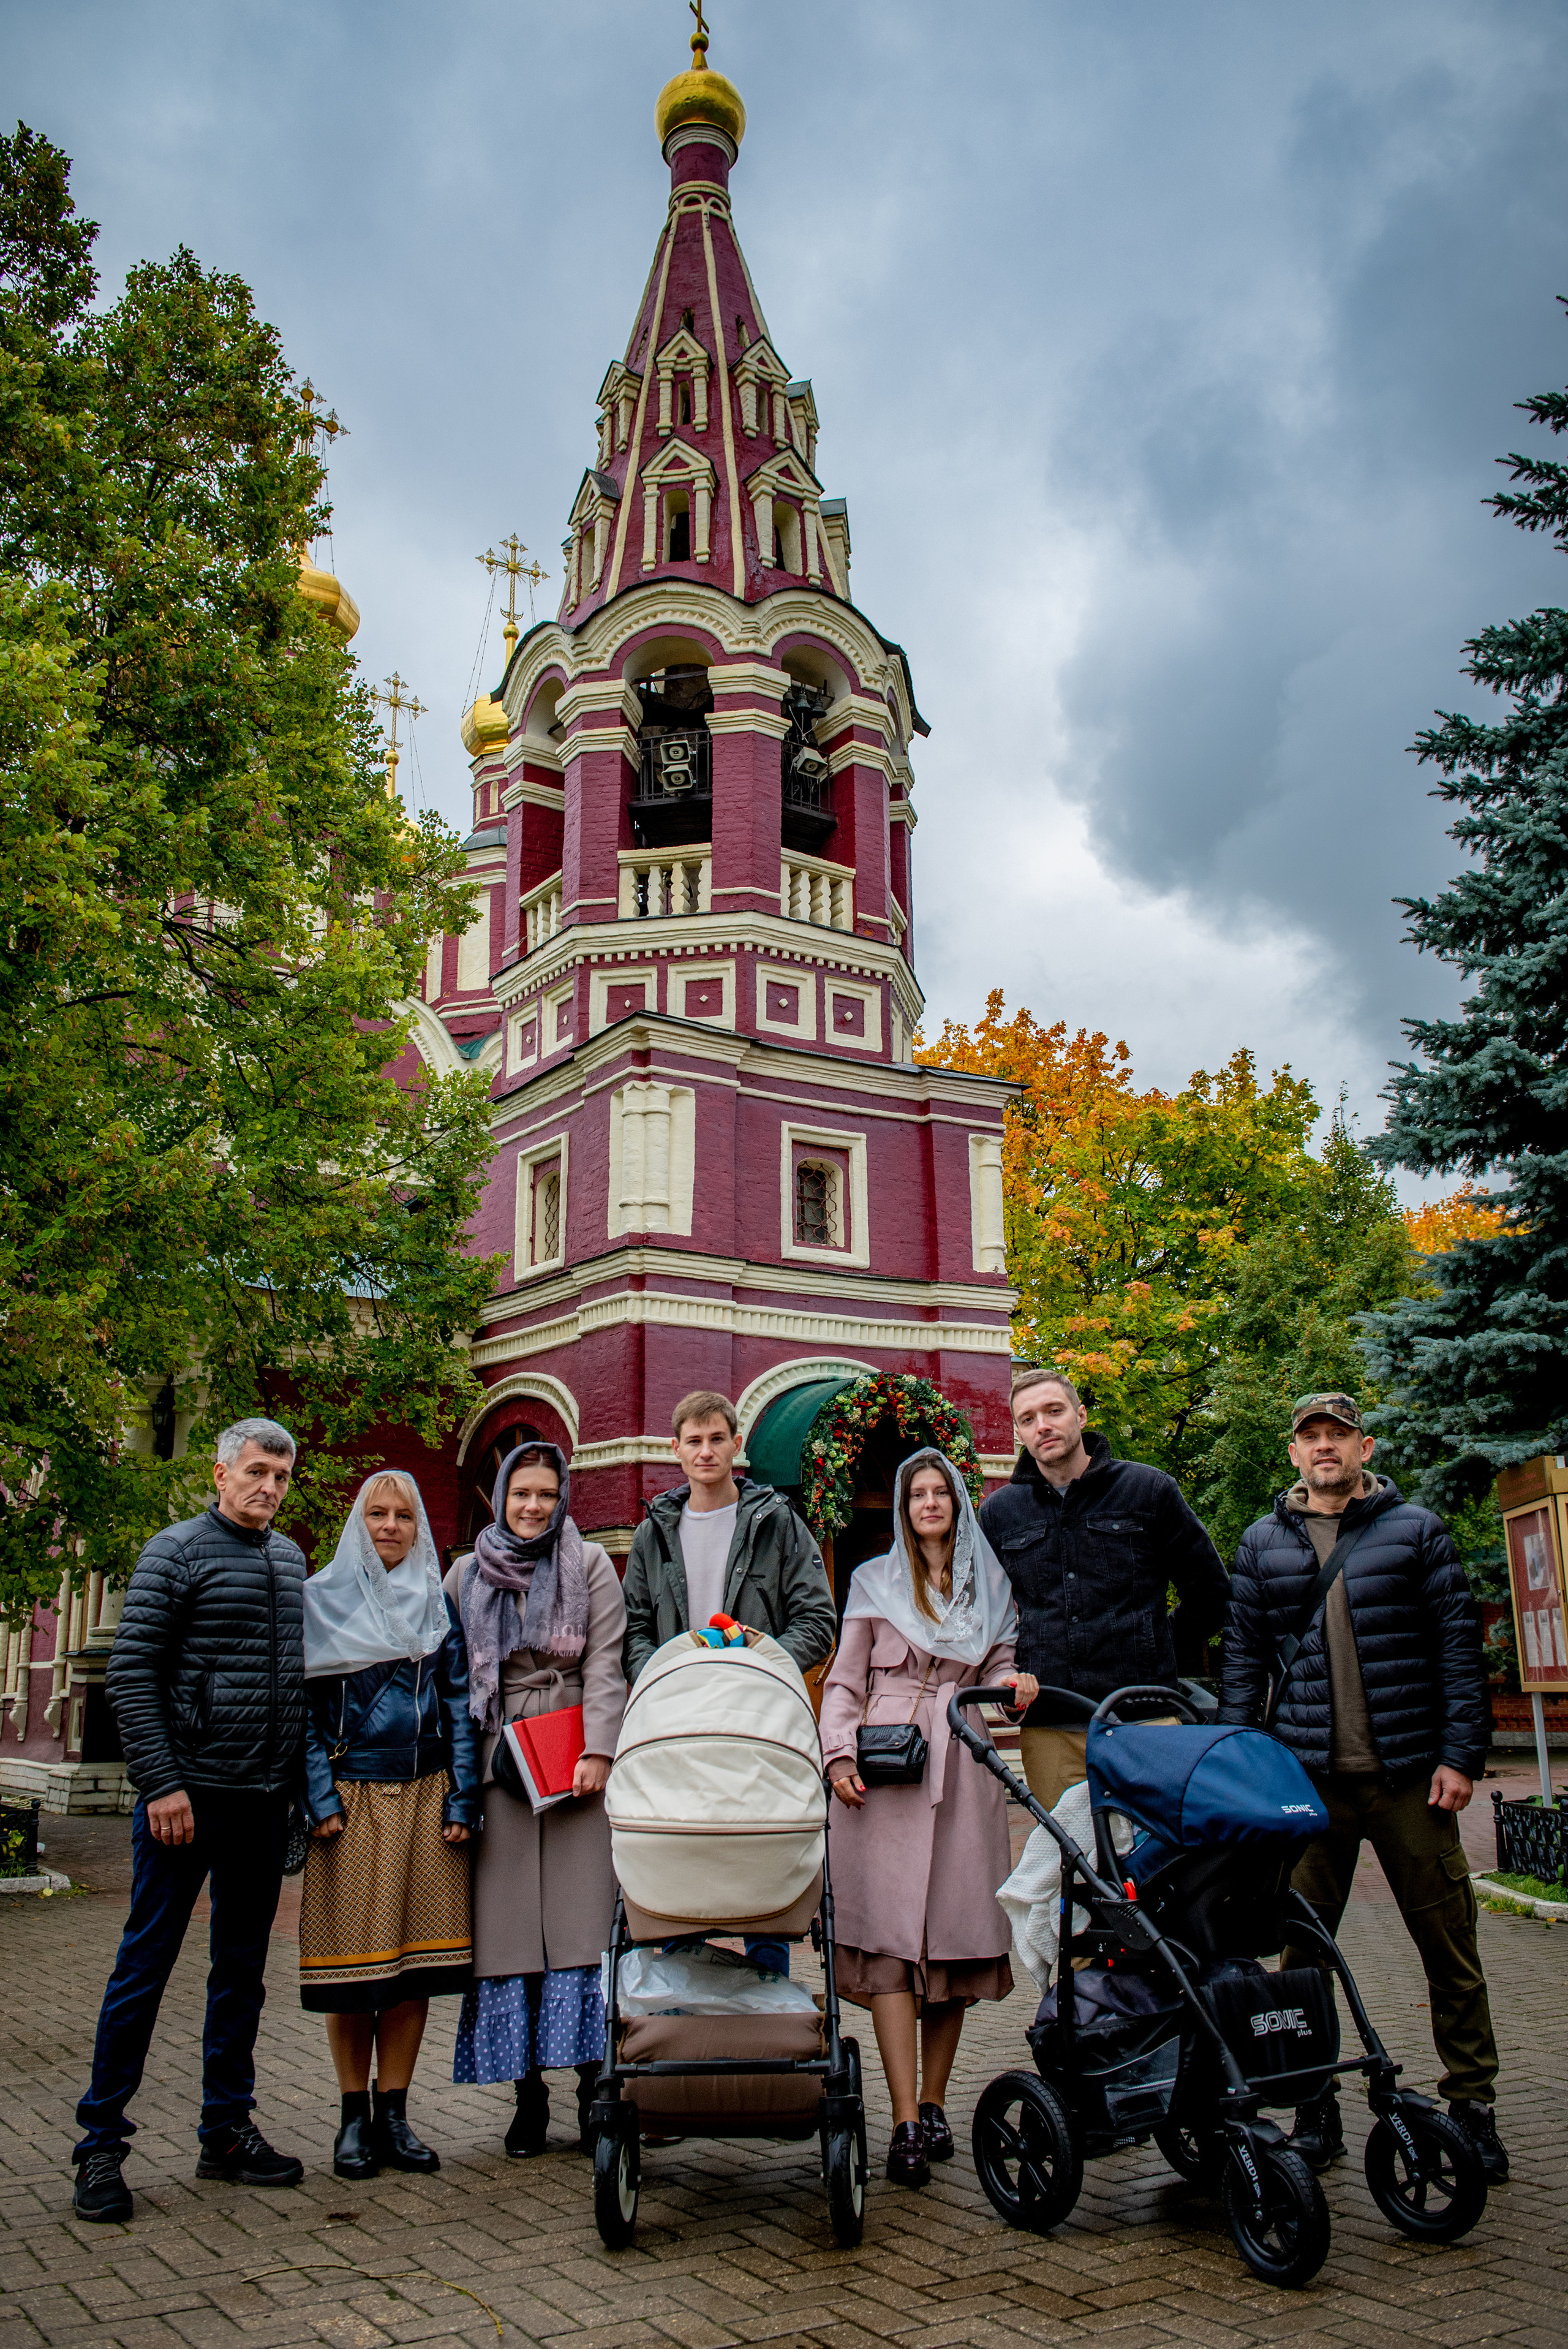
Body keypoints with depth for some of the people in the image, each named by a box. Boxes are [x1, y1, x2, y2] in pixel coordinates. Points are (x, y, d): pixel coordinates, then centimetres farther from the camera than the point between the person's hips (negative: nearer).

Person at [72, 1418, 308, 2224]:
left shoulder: (292, 1559, 12)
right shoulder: (177, 1552, -6)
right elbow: (131, 1674, -11)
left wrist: (300, 1777, 13)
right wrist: (162, 1784, -16)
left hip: (264, 1796, 6)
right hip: (187, 1794, -6)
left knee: (243, 1968, 13)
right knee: (146, 1963, 1)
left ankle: (227, 2129, 23)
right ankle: (101, 2143, 12)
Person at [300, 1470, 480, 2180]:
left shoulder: (438, 1604, 11)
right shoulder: (322, 1600, 4)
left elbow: (459, 1705, 9)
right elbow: (303, 1705, 0)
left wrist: (461, 1801, 0)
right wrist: (320, 1799, -9)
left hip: (424, 1795, 2)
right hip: (351, 1795, -2)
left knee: (416, 1954, 3)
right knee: (353, 1954, 1)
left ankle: (393, 2113, 15)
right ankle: (353, 2117, 15)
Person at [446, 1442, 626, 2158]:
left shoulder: (589, 1565, 7)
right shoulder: (467, 1575, 12)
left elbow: (605, 1665, 0)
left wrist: (598, 1751, -12)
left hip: (575, 1757, -2)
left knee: (583, 1918, -4)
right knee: (510, 1928, 1)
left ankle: (593, 2086, 4)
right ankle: (529, 2096, 9)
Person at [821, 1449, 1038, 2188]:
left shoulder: (990, 1584, 17)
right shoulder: (875, 1581, 12)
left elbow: (1000, 1666, 16)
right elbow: (844, 1680, 9)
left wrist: (1014, 1683, -7)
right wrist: (839, 1756, -4)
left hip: (963, 1768, 2)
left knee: (954, 1931, 1)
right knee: (890, 1936, -9)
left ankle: (934, 2105, 14)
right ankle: (905, 2121, -8)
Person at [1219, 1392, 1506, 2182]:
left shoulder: (1415, 1530, 4)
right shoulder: (1263, 1544, 9)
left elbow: (1459, 1644, 2)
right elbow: (1243, 1658, 10)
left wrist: (1461, 1755, -5)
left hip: (1410, 1774, -1)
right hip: (1307, 1776, 2)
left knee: (1448, 1944, 6)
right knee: (1303, 1947, 6)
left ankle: (1472, 2105, 21)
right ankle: (1315, 2107, 19)